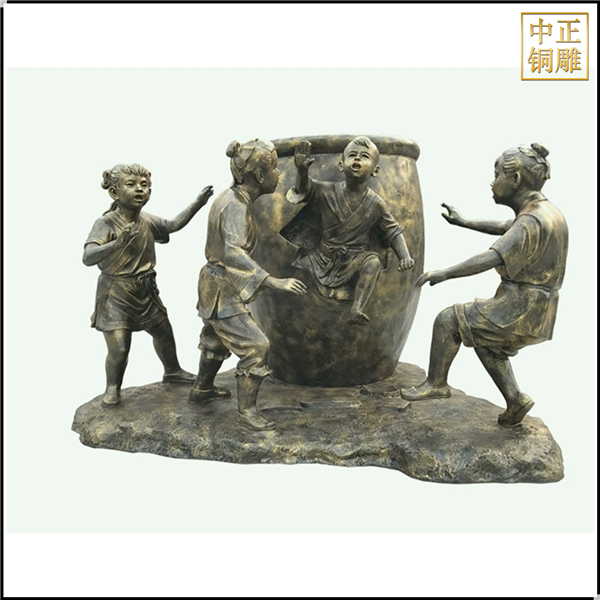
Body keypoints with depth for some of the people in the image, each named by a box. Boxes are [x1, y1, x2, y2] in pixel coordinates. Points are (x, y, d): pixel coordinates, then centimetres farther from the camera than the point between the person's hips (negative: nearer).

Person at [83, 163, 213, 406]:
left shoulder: (147, 221, -1)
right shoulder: (106, 224, -20)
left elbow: (174, 225, 17)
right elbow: (88, 258, -31)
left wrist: (197, 203, 9)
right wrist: (118, 243, -46)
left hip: (145, 291, 6)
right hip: (115, 294, -6)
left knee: (164, 332, 18)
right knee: (118, 347, -7)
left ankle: (172, 371, 43)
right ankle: (112, 388, 21)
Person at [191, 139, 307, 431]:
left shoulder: (234, 198, 5)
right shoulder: (235, 206, -24)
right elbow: (233, 253, -38)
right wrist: (272, 281, -46)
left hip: (217, 286, 10)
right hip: (221, 290, -10)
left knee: (216, 340, 26)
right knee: (255, 346, -9)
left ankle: (201, 389, 46)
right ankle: (247, 411, 1)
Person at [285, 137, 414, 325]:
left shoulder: (375, 204, -6)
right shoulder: (328, 191, -4)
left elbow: (393, 232, -2)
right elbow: (305, 188, -13)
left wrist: (405, 256, -18)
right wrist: (302, 171, -37)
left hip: (355, 261, -2)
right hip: (324, 258, 2)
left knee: (373, 261, -31)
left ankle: (356, 310, -36)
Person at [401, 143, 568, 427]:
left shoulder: (532, 222, -21)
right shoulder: (544, 211, 10)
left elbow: (491, 258, -32)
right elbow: (504, 228, 25)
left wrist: (445, 273, -29)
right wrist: (464, 222, 26)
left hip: (517, 312, -10)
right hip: (534, 313, 10)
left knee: (448, 320, -2)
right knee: (485, 342, 27)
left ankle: (435, 383, 11)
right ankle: (515, 400, 22)